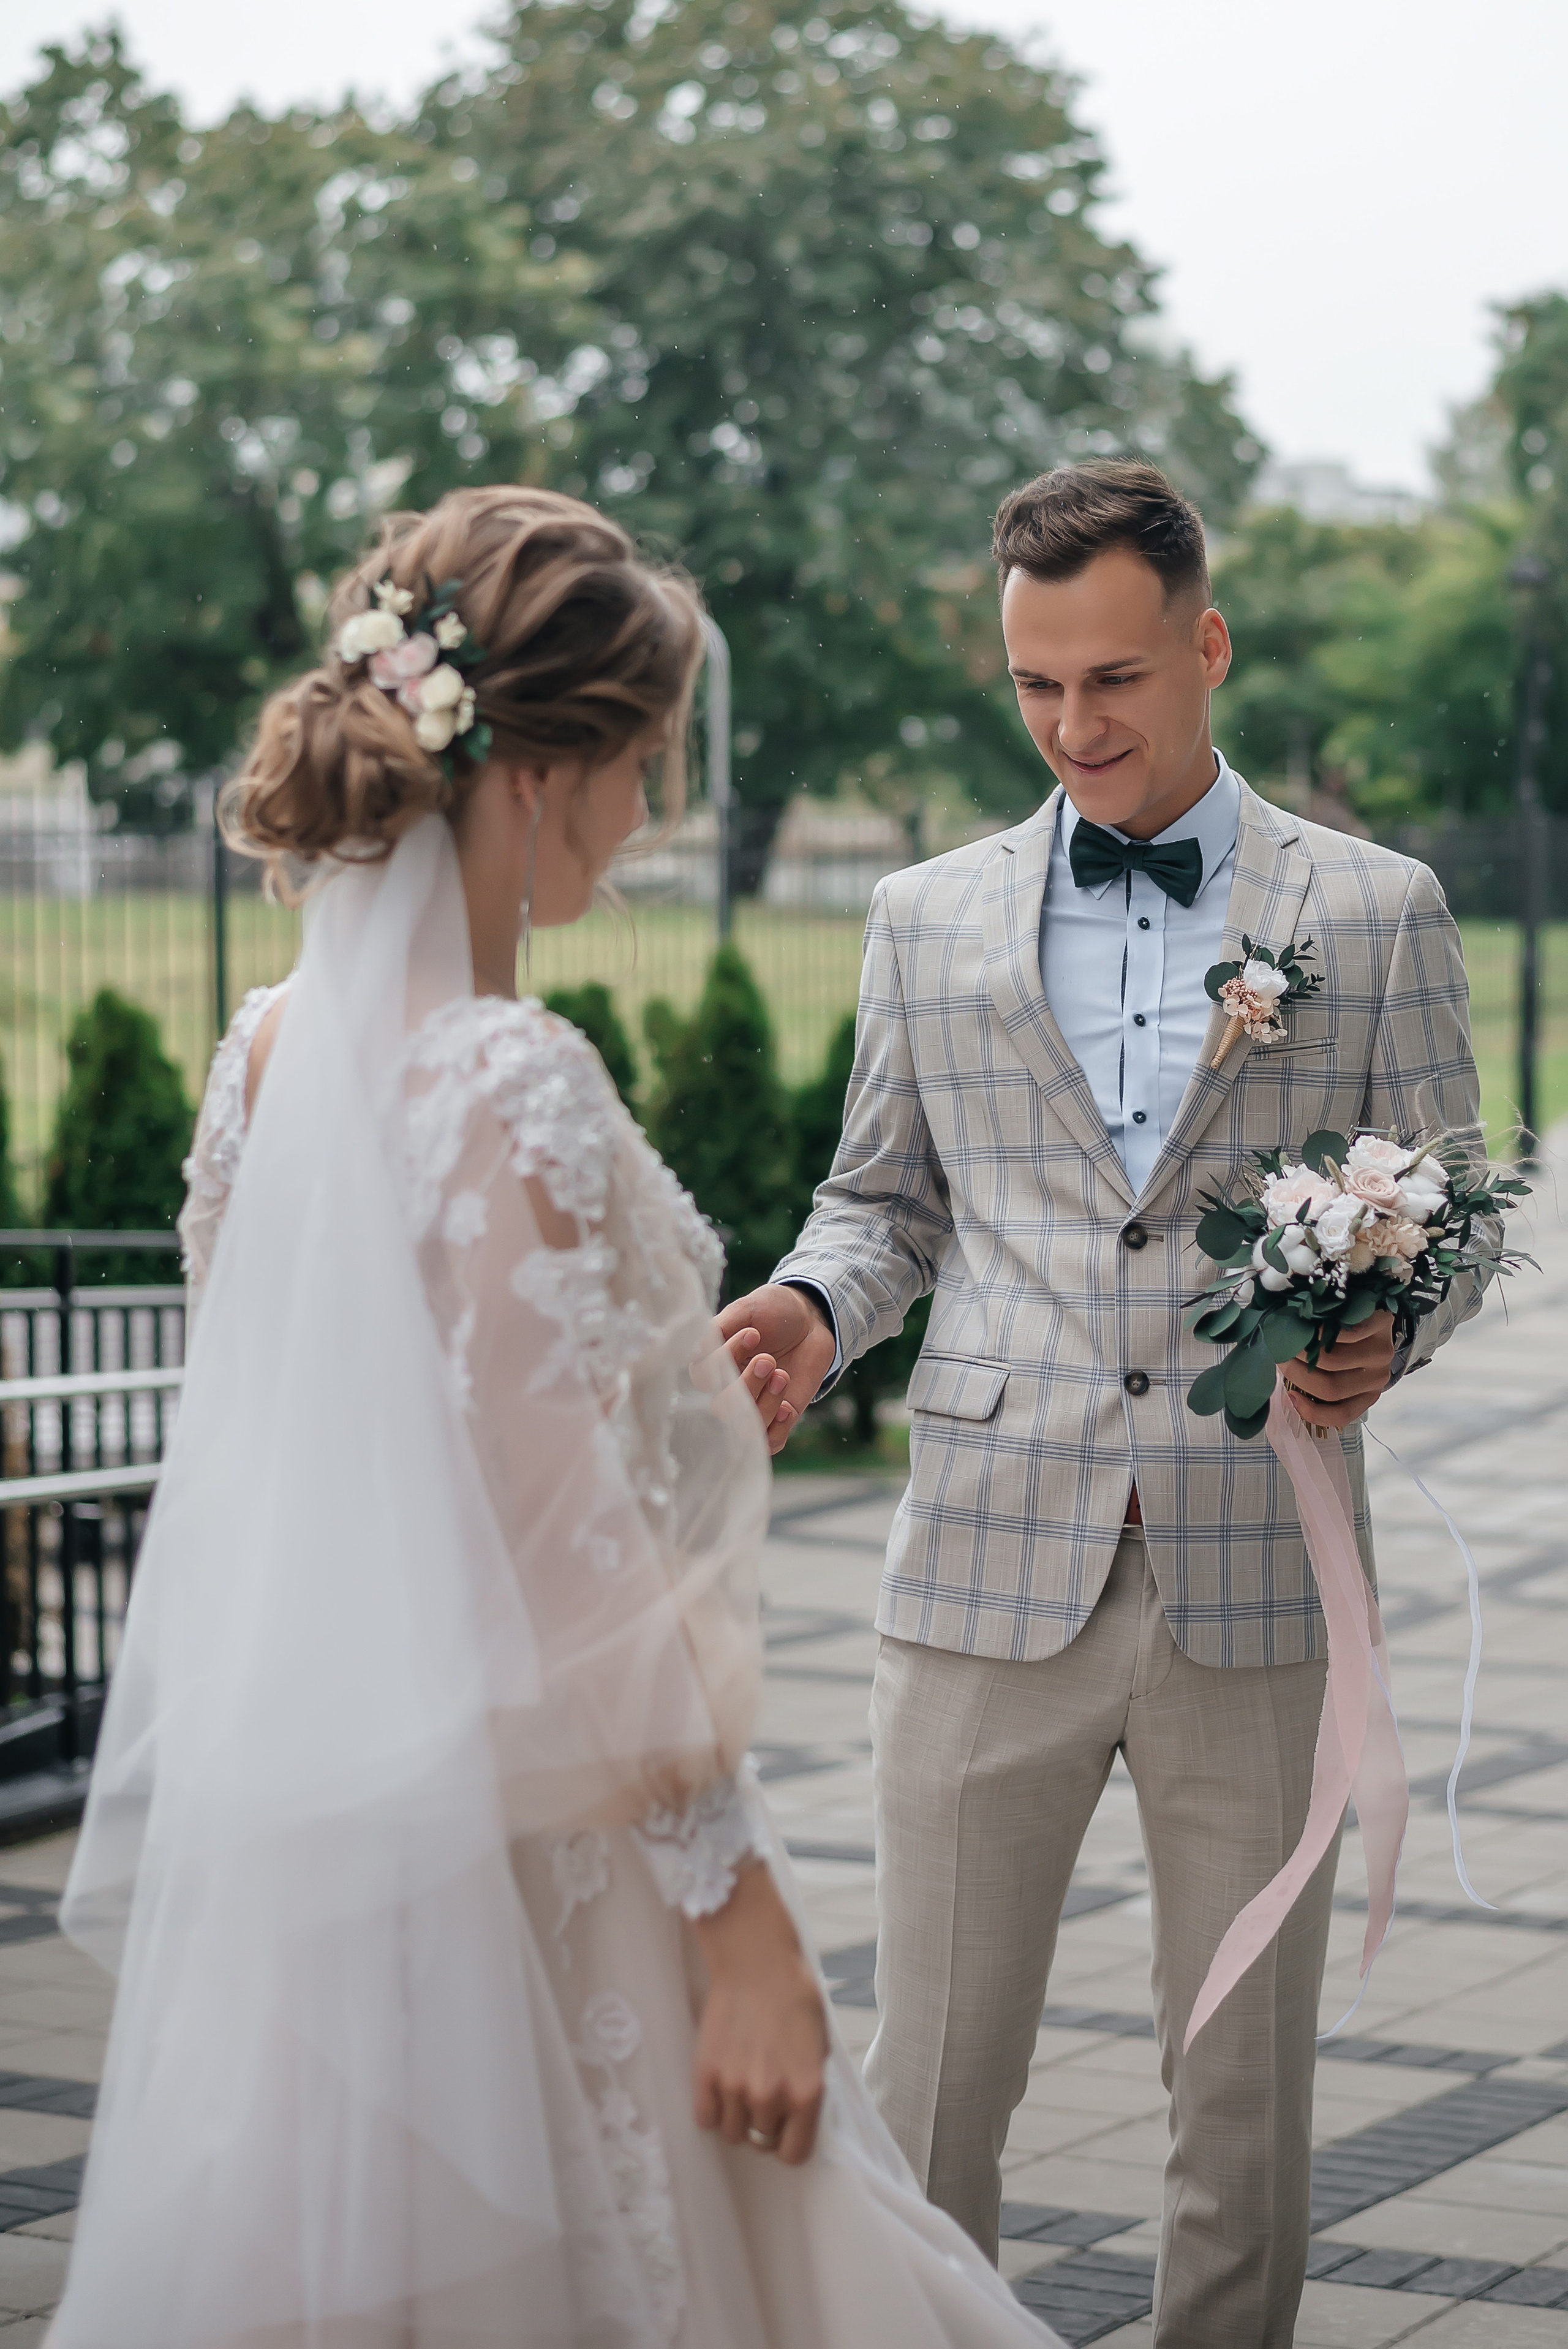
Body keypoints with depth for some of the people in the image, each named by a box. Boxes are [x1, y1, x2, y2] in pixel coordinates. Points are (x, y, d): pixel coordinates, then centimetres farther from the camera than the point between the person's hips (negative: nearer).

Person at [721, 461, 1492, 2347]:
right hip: (991, 1562, 1)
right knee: (930, 2074, 1)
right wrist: (816, 1307, -4)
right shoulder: (929, 920, 10)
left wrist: (1382, 1336, -12)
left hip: (1257, 1576, 0)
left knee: (1243, 2085, 7)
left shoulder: (1377, 914, 6)